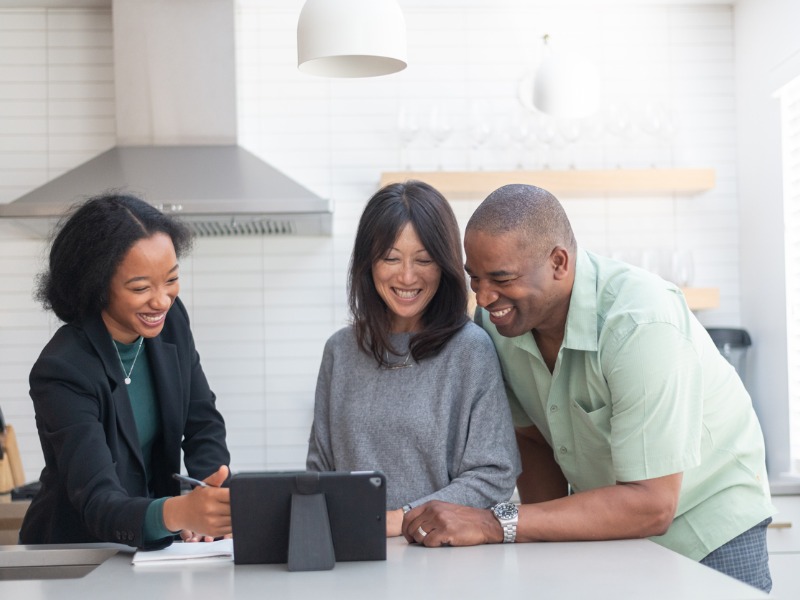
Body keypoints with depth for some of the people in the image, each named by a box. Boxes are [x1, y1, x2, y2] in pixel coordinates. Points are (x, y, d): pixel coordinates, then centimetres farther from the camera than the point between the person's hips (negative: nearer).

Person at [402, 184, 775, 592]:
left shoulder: (640, 326, -32)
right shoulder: (496, 320, -14)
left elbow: (650, 506, -33)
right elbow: (532, 438, 1)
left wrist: (495, 526, -36)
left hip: (707, 524, -5)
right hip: (606, 526, 5)